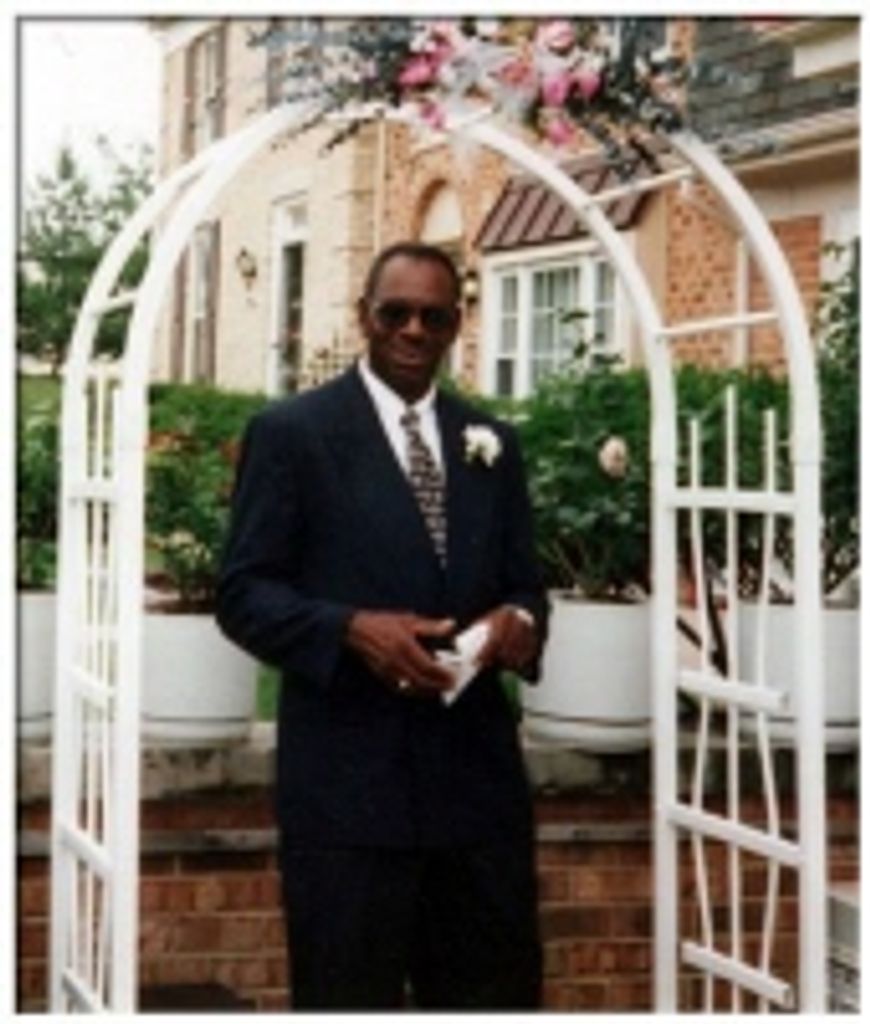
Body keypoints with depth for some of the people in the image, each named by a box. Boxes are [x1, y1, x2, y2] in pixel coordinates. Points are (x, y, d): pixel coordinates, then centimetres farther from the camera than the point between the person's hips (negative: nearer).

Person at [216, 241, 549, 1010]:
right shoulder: (291, 431, 0)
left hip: (478, 772, 5)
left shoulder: (492, 444, 15)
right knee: (348, 999, 5)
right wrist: (351, 629, -21)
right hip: (349, 779, -4)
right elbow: (243, 593, -4)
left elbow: (523, 582, 17)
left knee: (498, 996, 10)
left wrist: (521, 620, -8)